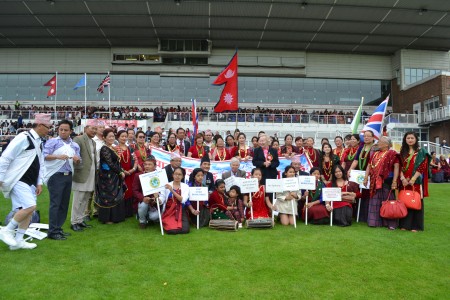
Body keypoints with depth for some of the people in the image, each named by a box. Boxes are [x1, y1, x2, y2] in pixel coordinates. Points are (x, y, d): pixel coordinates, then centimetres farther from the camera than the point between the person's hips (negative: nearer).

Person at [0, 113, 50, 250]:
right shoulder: (23, 138, -16)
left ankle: (18, 240, 19)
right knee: (30, 206, -18)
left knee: (28, 210, 8)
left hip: (30, 182, 9)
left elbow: (40, 164, 16)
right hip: (18, 181, -9)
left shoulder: (39, 142, 12)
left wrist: (39, 183, 11)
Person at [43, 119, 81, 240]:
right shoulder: (52, 142, -1)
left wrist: (77, 159, -10)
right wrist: (58, 156, -28)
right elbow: (44, 156, -12)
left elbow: (79, 162, 13)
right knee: (55, 204, -7)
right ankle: (53, 231, -2)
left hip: (68, 176, 6)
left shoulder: (75, 145, 14)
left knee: (64, 204, 9)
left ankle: (58, 228, 18)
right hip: (56, 176, -6)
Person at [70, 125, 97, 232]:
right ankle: (74, 222, 9)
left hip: (91, 175, 8)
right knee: (78, 200, -1)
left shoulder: (93, 142, 17)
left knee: (85, 199, 14)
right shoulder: (78, 139, -8)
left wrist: (96, 170, 10)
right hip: (82, 174, -8)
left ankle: (80, 220, 25)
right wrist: (78, 168, -19)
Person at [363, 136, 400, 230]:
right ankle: (376, 221, 17)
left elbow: (396, 167, -12)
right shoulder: (375, 154, 15)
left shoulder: (392, 154, -5)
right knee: (375, 202, 9)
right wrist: (366, 178, 6)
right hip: (375, 182, 6)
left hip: (387, 182, -6)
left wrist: (394, 182, -18)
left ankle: (391, 223, 8)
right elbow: (369, 166, 15)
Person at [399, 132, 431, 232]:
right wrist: (403, 178, -8)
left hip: (416, 181, -3)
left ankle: (415, 225, 5)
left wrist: (413, 179, -16)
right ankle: (405, 224, 9)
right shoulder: (403, 152, 12)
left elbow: (422, 167, -8)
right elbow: (400, 166, 7)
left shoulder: (422, 152, 1)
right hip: (404, 181, 3)